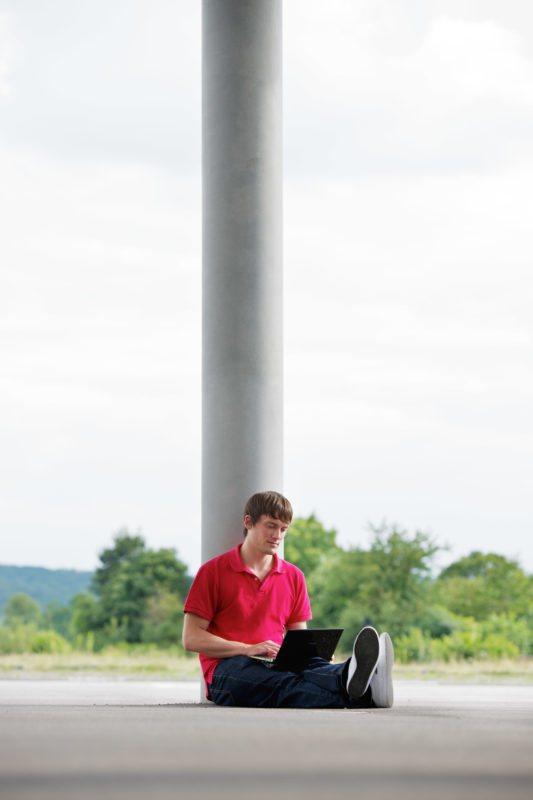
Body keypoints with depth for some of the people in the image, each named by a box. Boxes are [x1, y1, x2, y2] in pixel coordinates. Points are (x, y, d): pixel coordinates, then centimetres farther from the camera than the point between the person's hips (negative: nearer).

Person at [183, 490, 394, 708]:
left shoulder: (293, 576, 20)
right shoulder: (213, 571, 5)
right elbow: (191, 638, -2)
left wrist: (314, 650, -6)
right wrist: (248, 649, -15)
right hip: (228, 667, -4)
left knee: (312, 666, -35)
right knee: (284, 685, -41)